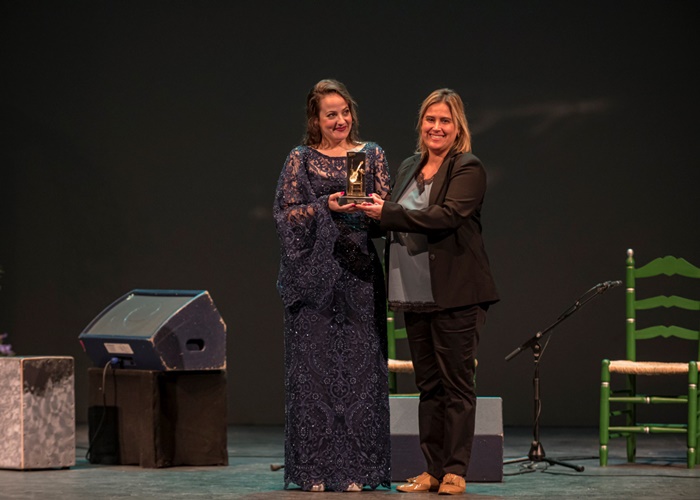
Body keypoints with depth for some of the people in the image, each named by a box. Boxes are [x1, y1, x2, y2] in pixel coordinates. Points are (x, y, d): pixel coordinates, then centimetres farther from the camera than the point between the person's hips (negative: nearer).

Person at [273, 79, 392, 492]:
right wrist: (326, 206, -13)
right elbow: (285, 212, 0)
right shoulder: (301, 159, 7)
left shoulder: (372, 155, 10)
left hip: (359, 272, 1)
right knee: (314, 365, -3)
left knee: (359, 364, -2)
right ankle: (315, 469, 1)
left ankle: (357, 469, 2)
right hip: (314, 274, -1)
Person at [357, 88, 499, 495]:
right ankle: (432, 470, 14)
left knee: (457, 382, -3)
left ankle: (455, 472, 1)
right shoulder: (410, 168, 16)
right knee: (428, 384, 10)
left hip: (454, 293, -7)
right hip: (416, 292, 7)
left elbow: (444, 216, -20)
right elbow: (400, 224, 24)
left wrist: (387, 213, -19)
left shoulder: (468, 169, -7)